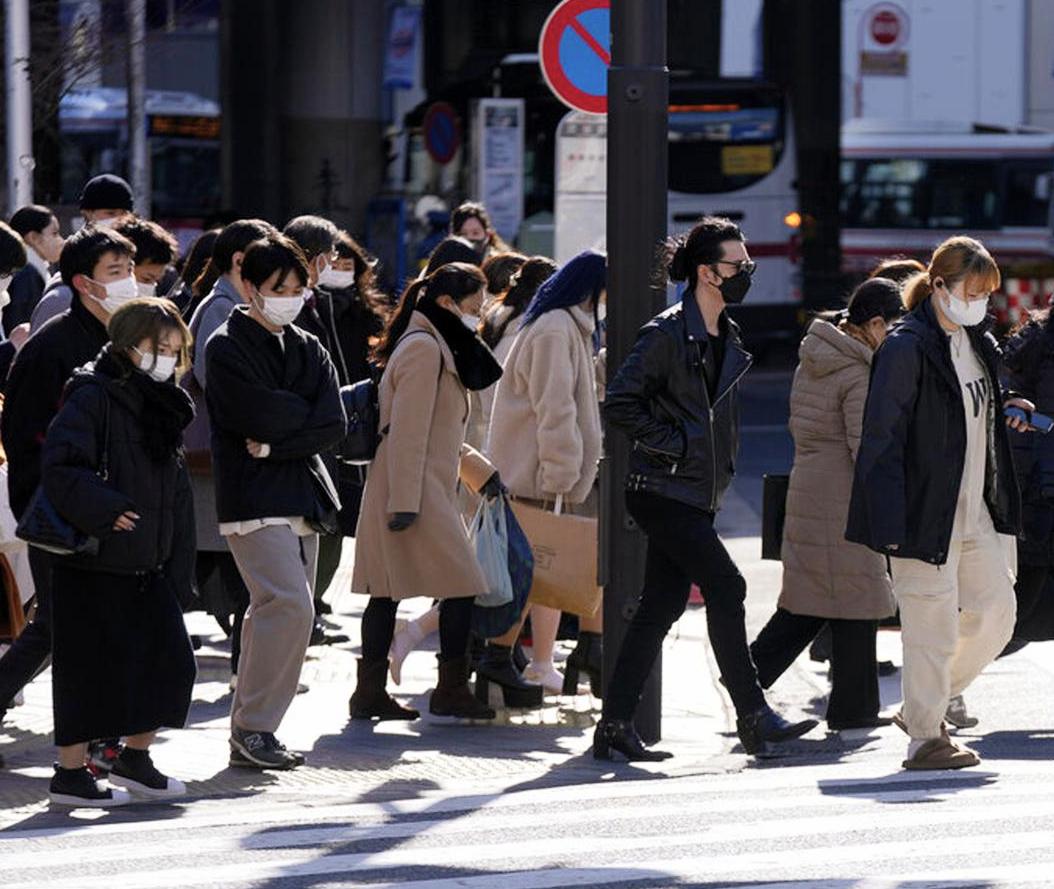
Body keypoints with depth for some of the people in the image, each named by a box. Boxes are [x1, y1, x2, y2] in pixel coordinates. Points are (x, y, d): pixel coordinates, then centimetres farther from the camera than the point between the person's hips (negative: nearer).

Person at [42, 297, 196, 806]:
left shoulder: (161, 406, 16)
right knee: (92, 668, -4)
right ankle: (70, 773, 4)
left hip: (148, 567, 8)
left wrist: (178, 567, 13)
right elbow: (59, 467, -20)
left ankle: (135, 758, 20)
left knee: (169, 660, 5)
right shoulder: (92, 398, -10)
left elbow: (177, 495, 19)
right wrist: (104, 511, -27)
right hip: (94, 565, -8)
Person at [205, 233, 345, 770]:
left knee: (274, 613, 7)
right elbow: (262, 417, -17)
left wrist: (273, 446, -11)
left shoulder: (309, 350, 15)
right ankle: (253, 729, -14)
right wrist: (308, 415, -2)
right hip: (253, 499, -7)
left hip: (302, 497, 7)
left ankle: (250, 732, 14)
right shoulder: (227, 348, -4)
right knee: (292, 605, -19)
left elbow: (333, 428, 2)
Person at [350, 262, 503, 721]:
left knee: (388, 592, 9)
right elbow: (408, 432, -18)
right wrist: (405, 503, -22)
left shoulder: (438, 347, 21)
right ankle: (452, 690, -1)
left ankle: (370, 691, 9)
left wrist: (481, 471, 24)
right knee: (461, 587, -6)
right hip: (416, 494, -11)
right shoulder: (424, 348, -12)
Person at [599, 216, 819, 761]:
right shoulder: (668, 335, -13)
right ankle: (753, 717, -10)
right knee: (725, 586, -13)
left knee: (663, 605, 6)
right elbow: (619, 404, -15)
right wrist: (671, 445, -14)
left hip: (697, 493, 9)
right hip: (663, 491, -9)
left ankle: (615, 726, 10)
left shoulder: (727, 338, 14)